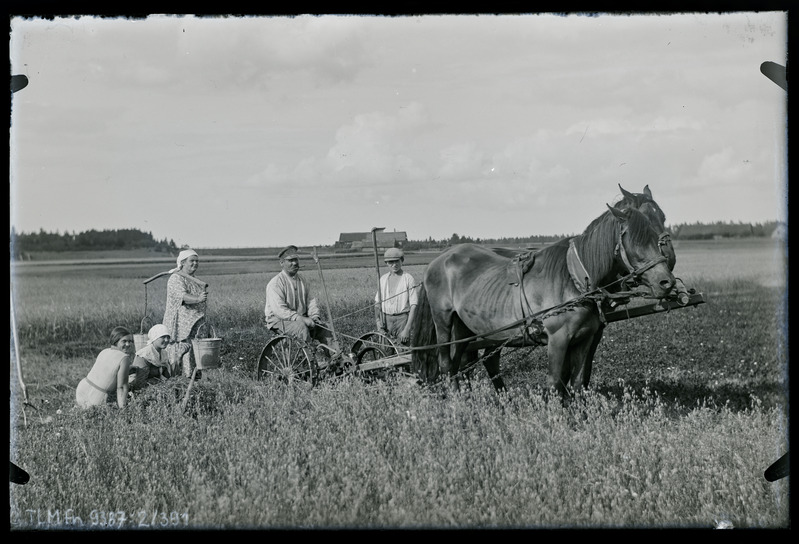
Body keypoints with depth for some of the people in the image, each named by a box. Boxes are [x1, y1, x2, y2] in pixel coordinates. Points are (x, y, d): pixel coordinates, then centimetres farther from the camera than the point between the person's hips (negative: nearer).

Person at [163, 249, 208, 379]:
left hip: (194, 324, 9)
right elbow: (182, 296, -28)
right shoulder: (176, 278, -10)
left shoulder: (194, 280, 20)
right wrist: (197, 299, -43)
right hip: (180, 324, -9)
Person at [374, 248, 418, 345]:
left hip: (402, 319, -4)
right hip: (386, 319, 4)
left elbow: (413, 306, -9)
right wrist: (378, 323, -1)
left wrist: (407, 329, -15)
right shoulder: (383, 279, 10)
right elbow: (377, 303, 14)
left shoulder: (408, 279, -5)